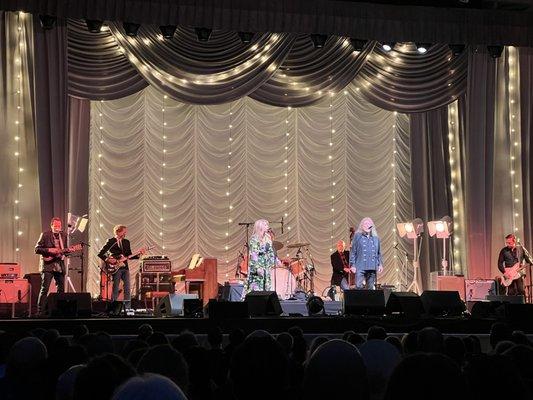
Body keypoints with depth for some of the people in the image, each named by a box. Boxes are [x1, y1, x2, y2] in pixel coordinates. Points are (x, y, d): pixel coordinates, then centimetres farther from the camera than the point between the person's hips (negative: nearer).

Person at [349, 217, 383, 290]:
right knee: (358, 286, -12)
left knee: (371, 288, 6)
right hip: (360, 267, -4)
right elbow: (353, 252, 2)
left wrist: (380, 264, 9)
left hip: (372, 267, 4)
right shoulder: (357, 236, 4)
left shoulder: (376, 238, 15)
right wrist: (352, 265, -4)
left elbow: (379, 253, 19)